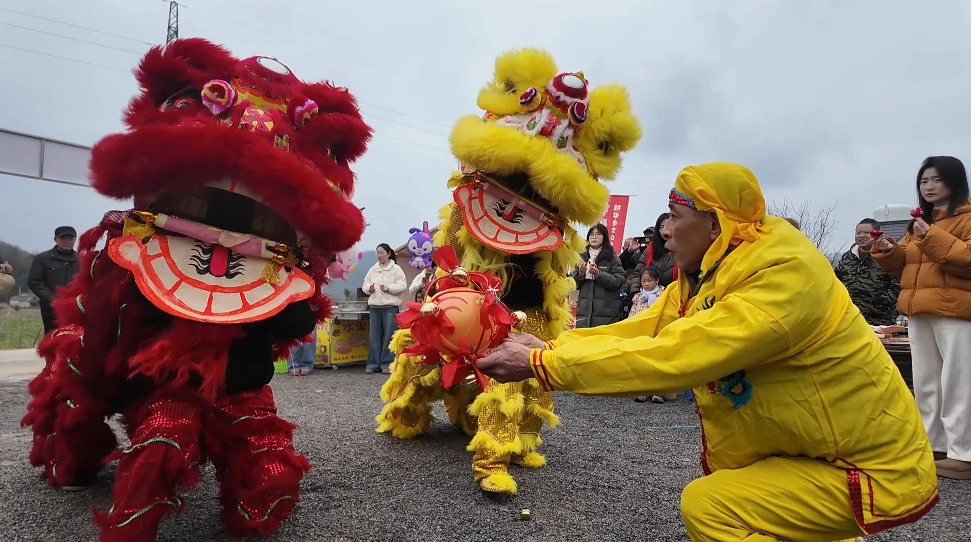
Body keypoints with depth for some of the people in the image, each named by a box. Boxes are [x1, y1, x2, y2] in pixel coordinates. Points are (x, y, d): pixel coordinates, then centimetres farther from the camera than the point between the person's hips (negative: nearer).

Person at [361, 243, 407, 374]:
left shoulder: (396, 269, 0)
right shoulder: (372, 270, 14)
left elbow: (402, 286, -7)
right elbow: (365, 285, 14)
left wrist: (389, 288, -19)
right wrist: (369, 288, -8)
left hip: (390, 307, -4)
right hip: (374, 307, 4)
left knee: (389, 336, -2)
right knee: (375, 336, 7)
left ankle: (387, 364, 6)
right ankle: (373, 364, 13)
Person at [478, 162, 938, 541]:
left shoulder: (786, 275, -30)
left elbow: (670, 356, -36)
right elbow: (641, 331, -1)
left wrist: (542, 364, -32)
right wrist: (548, 346, -10)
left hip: (874, 467, -9)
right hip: (813, 452, 9)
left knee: (707, 505, -17)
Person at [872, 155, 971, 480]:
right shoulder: (919, 222, 20)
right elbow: (905, 266, 23)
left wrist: (934, 238, -22)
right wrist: (888, 252, 4)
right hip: (919, 311, 8)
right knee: (925, 383, 12)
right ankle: (933, 445, 21)